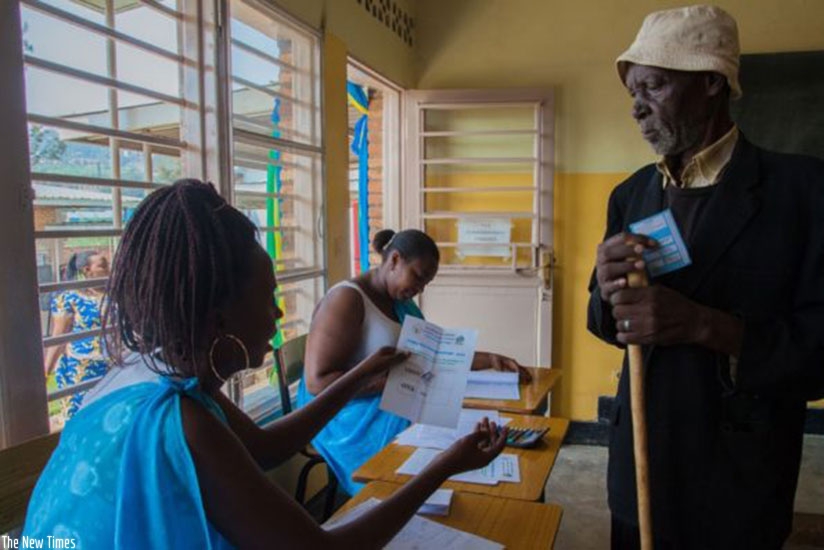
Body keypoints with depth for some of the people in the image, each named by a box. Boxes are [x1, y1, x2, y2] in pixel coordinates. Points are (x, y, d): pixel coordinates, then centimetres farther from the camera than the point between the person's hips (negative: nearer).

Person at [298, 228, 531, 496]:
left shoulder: (402, 303, 14)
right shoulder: (346, 300, -14)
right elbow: (317, 381, -21)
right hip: (352, 413, -8)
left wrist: (490, 360, 2)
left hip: (399, 403, 8)